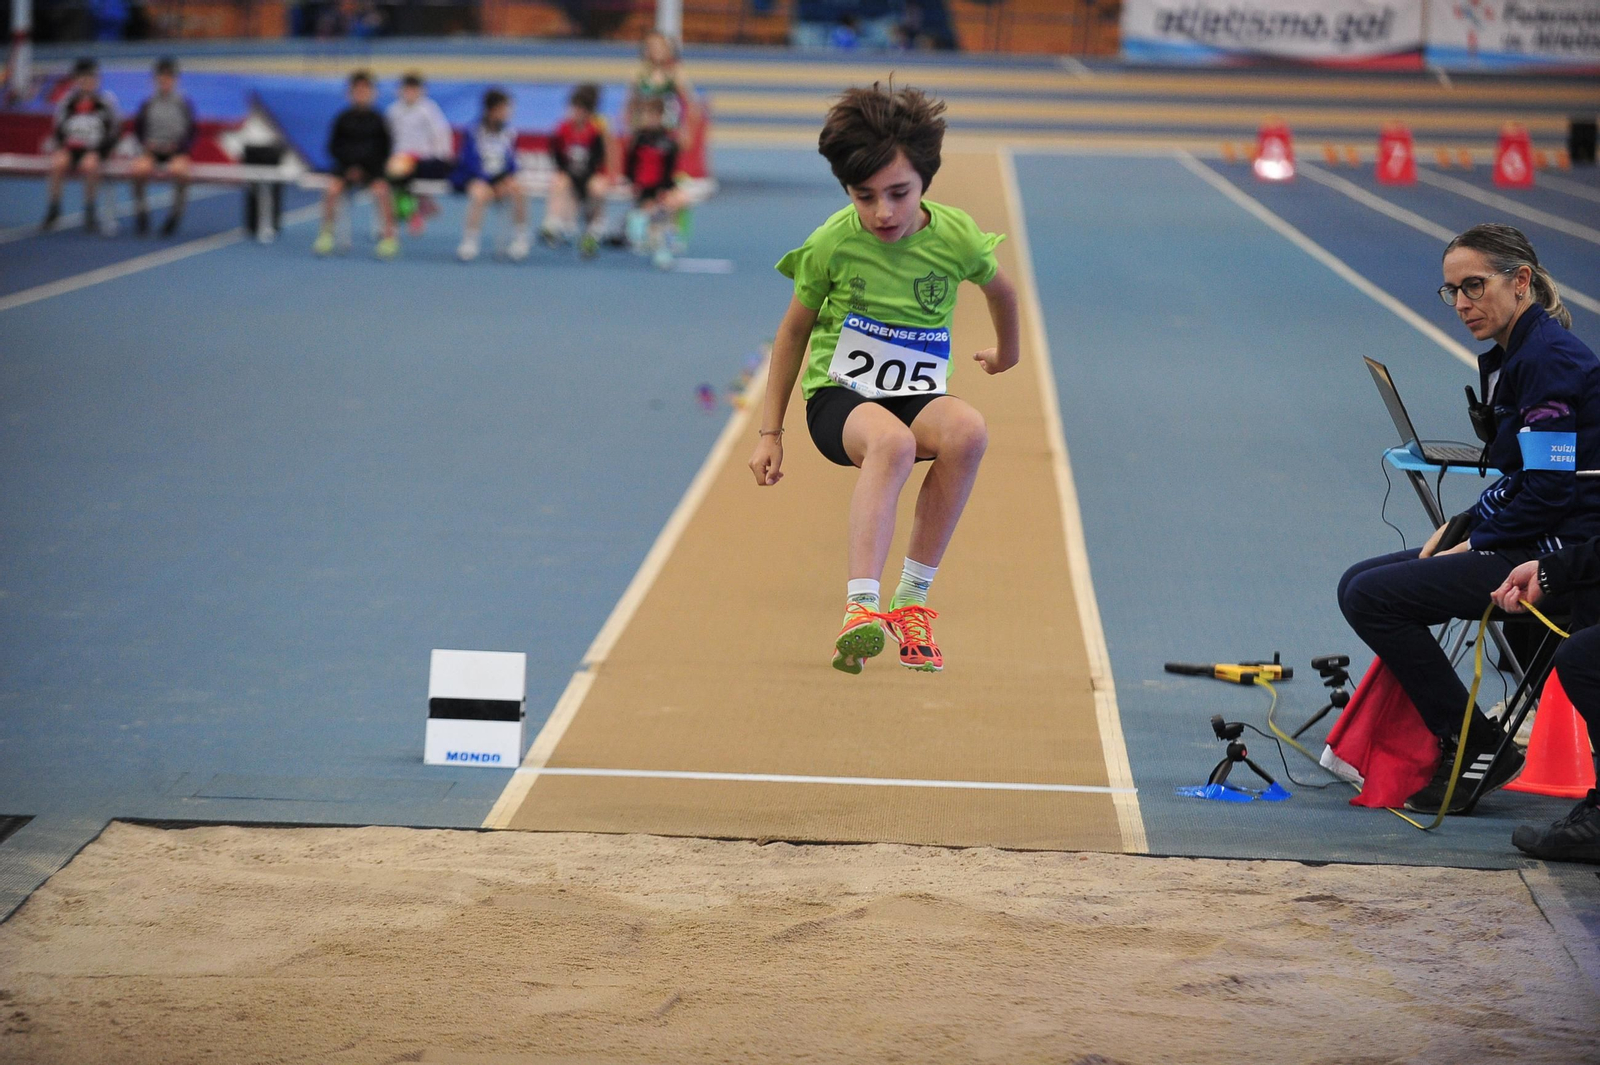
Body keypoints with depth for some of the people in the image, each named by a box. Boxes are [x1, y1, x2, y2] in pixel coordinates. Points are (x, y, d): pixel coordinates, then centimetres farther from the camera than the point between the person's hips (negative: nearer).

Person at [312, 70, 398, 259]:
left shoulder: (377, 119, 4)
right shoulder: (343, 118, 5)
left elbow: (386, 149, 6)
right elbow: (333, 148, 8)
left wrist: (367, 168, -6)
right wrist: (348, 166, -6)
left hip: (372, 168, -1)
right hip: (346, 166, 1)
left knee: (381, 190, -30)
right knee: (332, 188, -27)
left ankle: (389, 235, -20)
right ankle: (326, 234, -14)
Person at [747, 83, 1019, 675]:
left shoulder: (956, 237, -7)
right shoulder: (832, 244, -9)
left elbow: (998, 288, 17)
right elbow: (794, 331, 6)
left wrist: (1006, 352, 36)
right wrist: (770, 432, 9)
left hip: (918, 397, 3)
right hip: (838, 397, -2)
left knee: (968, 430, -35)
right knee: (892, 441, -40)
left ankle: (911, 601, -23)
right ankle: (861, 606, -48)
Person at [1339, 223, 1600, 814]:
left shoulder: (1550, 360, -18)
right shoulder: (1506, 358, 13)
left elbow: (1550, 488, -22)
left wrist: (1475, 545, -12)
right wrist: (1461, 526, 5)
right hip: (1521, 541, 10)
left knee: (1371, 597, -15)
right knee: (1361, 583, 12)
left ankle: (1480, 749, -9)